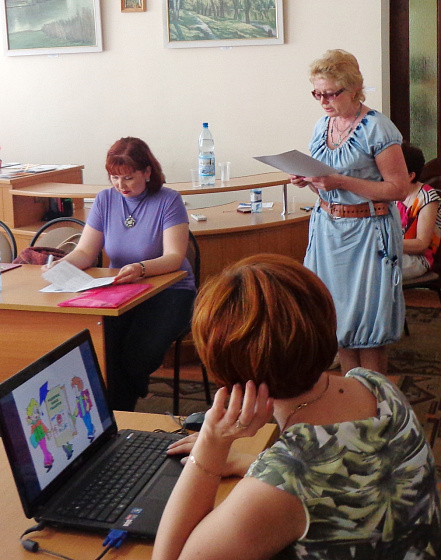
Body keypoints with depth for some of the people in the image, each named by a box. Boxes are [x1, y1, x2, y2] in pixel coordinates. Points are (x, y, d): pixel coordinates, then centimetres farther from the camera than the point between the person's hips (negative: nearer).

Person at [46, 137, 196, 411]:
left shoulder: (169, 201, -5)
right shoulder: (105, 200, 8)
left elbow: (174, 257, -16)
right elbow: (85, 252, 3)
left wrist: (141, 269, -36)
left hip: (169, 288, -3)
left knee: (140, 351, -28)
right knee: (102, 345, -27)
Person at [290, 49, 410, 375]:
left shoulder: (377, 129, -12)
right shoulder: (322, 126, 9)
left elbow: (399, 189, -16)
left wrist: (341, 182, -22)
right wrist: (307, 181, -4)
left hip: (367, 232, -6)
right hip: (327, 228, 6)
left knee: (367, 323, 0)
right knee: (338, 317, 9)